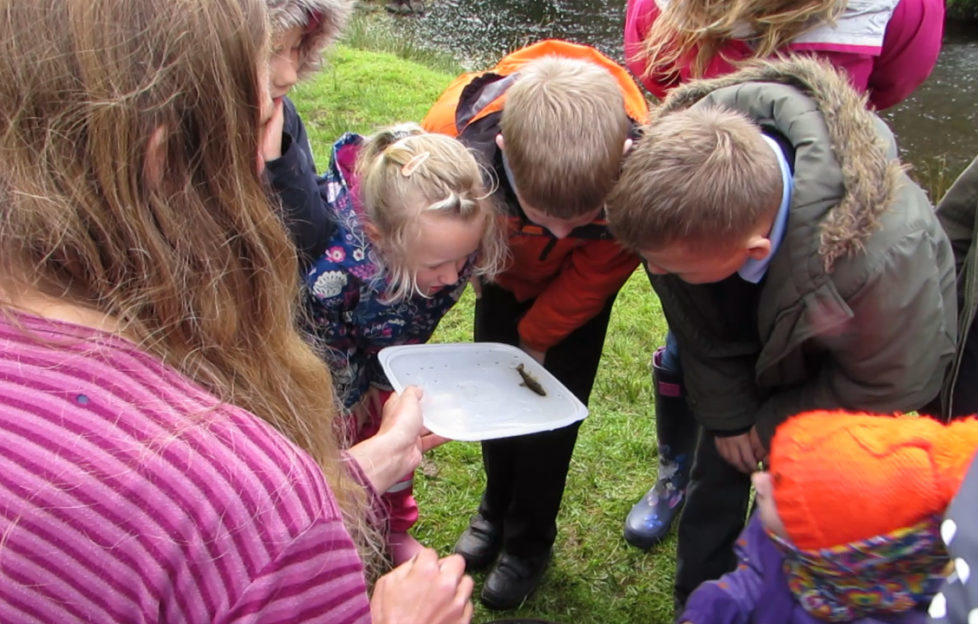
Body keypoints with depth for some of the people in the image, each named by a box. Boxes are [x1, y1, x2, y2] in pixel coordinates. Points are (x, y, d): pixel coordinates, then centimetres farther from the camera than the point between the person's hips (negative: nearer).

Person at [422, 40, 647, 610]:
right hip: (503, 269, 2)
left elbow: (599, 271, -19)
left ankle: (530, 539, 25)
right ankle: (498, 509, 37)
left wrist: (536, 335, -8)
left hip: (578, 282, -1)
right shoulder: (456, 132, -42)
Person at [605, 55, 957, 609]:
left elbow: (890, 383, -23)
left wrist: (774, 425, -12)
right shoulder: (687, 165, -34)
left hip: (849, 383, -3)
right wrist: (726, 412, -4)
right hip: (756, 351, 4)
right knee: (718, 477, 13)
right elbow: (697, 321, -13)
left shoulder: (884, 258, -47)